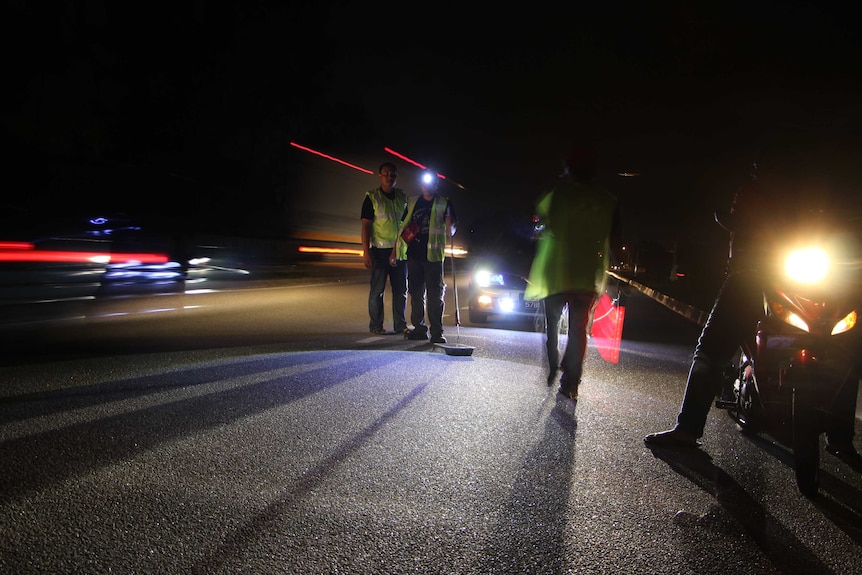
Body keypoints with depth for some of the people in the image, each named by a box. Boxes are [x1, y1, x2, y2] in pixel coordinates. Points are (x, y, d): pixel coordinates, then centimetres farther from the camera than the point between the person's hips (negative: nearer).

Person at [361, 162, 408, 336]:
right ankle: (375, 325, 8)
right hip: (380, 250, -5)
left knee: (401, 289, 8)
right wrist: (366, 252, -14)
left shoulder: (402, 196, 11)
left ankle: (400, 324, 17)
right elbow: (365, 225, -7)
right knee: (377, 290, -1)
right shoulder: (372, 197, -3)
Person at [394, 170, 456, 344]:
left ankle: (436, 332, -2)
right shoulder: (412, 202, 15)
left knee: (435, 294, -4)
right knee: (416, 293, 7)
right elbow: (404, 226, 18)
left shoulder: (444, 204, 5)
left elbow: (451, 223, -4)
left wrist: (449, 229, -28)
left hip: (433, 255, -4)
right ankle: (419, 328, 15)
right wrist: (395, 249, 13)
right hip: (414, 254, 4)